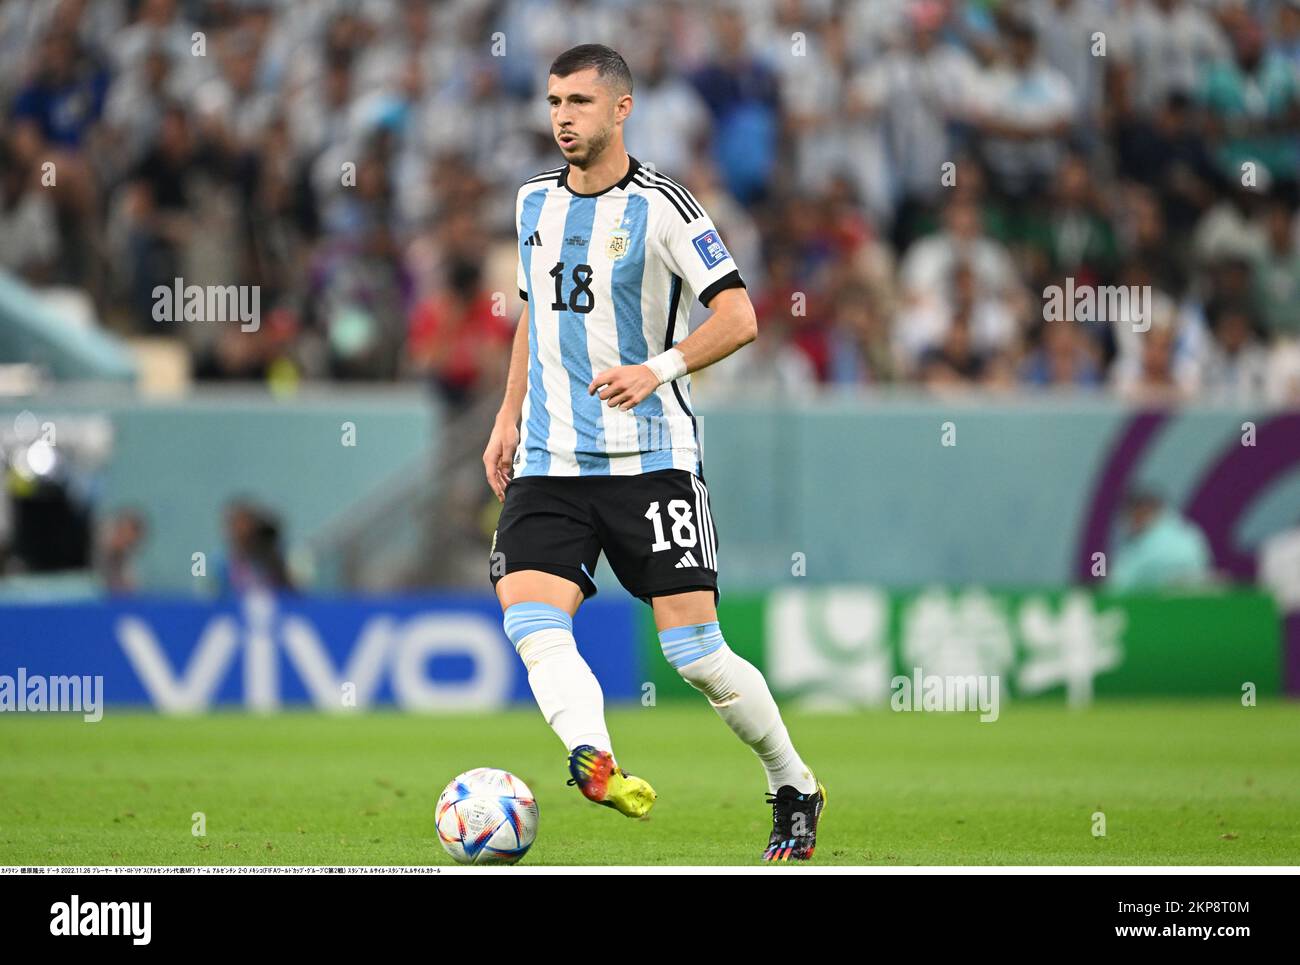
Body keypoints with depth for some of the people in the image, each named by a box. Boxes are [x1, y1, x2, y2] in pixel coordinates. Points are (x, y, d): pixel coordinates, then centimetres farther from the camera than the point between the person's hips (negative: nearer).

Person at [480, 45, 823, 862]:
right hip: (549, 462, 5)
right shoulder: (535, 202, 13)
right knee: (532, 622, -21)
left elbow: (739, 318, -10)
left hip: (651, 458, -5)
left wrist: (660, 369, -24)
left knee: (695, 651, -6)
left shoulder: (662, 206, -6)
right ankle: (596, 763, -41)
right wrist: (510, 416, 21)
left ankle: (795, 789, 15)